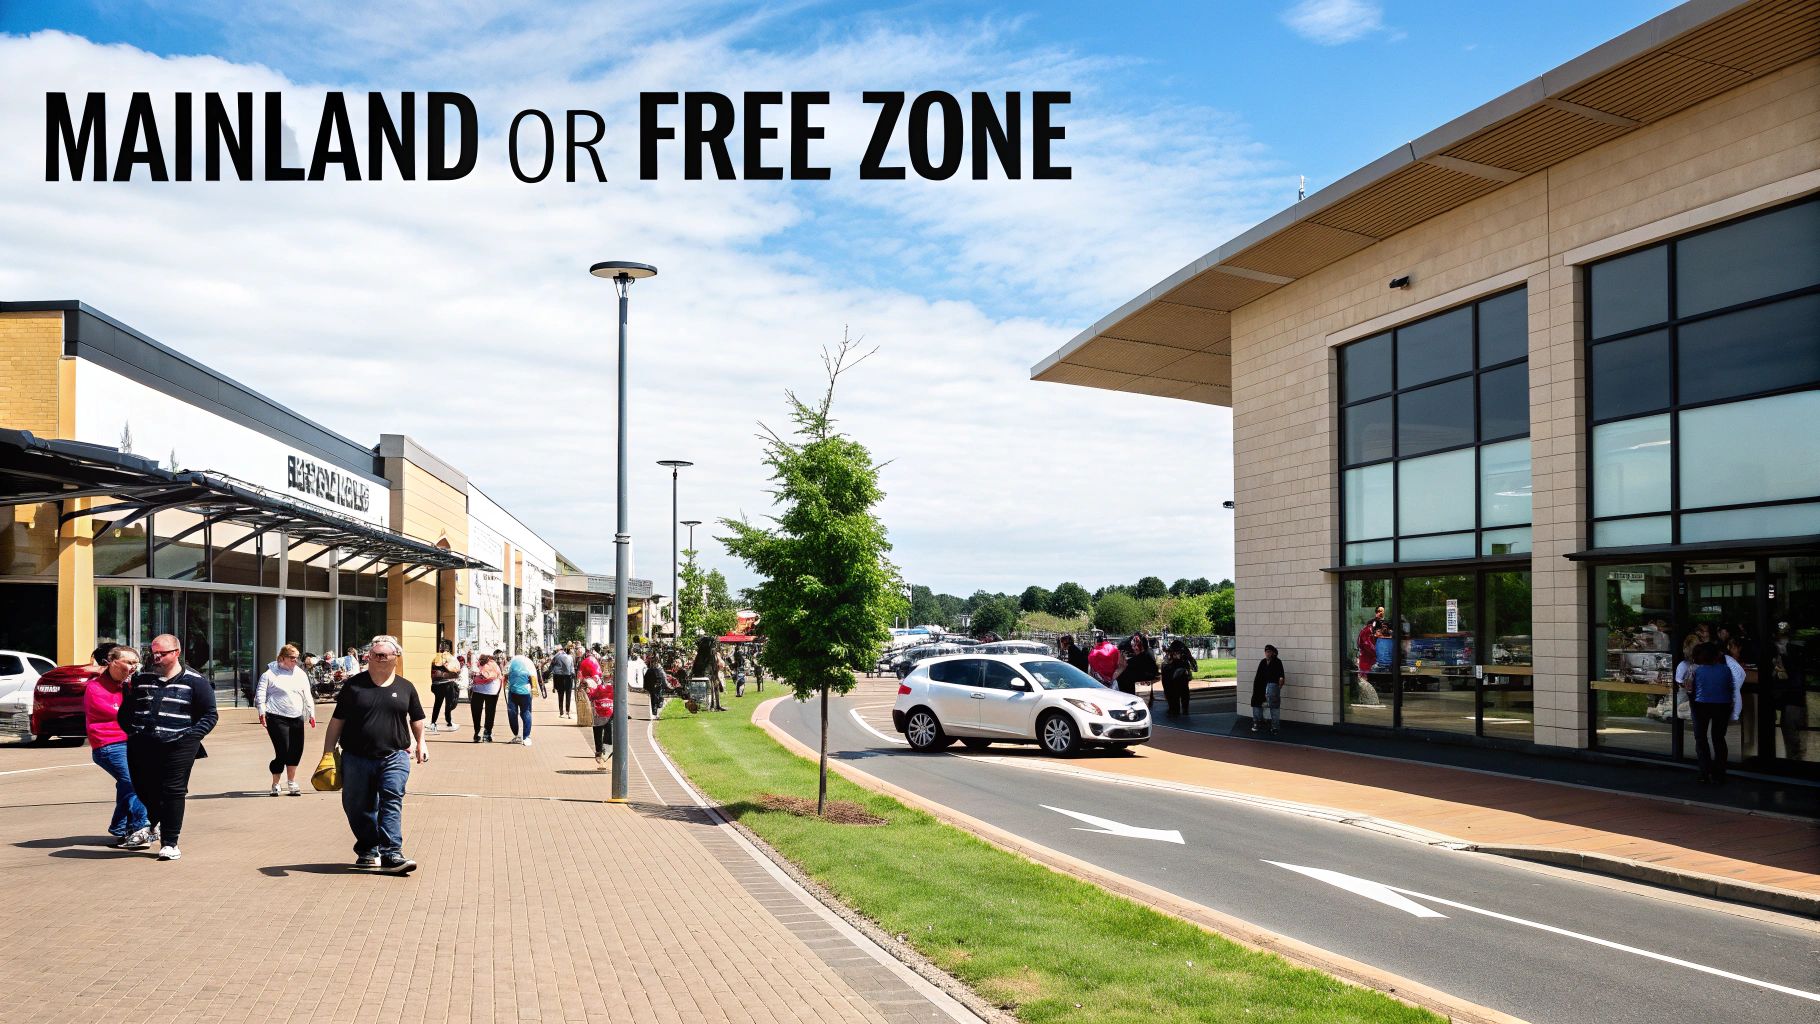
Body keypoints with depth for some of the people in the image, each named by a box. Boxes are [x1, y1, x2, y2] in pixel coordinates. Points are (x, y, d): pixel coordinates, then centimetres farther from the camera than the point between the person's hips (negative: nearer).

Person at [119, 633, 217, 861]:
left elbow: (210, 714, 3)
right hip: (141, 747, 5)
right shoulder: (142, 680, 15)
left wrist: (191, 735, -8)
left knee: (173, 793, -5)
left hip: (177, 748, -5)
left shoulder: (195, 682, 1)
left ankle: (170, 843, 4)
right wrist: (131, 731, 11)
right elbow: (125, 711, 26)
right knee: (143, 791, 11)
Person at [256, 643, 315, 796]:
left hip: (297, 718, 5)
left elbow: (307, 696, 19)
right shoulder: (269, 674, 0)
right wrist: (262, 712, -13)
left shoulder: (300, 674, 16)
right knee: (283, 752, -9)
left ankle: (291, 781, 23)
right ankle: (275, 784, 9)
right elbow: (260, 695, -2)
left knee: (296, 752, 5)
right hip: (277, 719, -5)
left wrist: (311, 714, 13)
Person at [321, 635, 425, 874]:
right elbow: (337, 721, 6)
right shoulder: (354, 685, 4)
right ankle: (367, 851, 25)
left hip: (394, 757, -1)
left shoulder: (405, 687, 7)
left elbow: (416, 718, 23)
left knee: (392, 802, -13)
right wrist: (328, 753, 2)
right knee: (357, 807, 7)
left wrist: (420, 742, 22)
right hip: (356, 758, 1)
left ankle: (392, 853, -15)